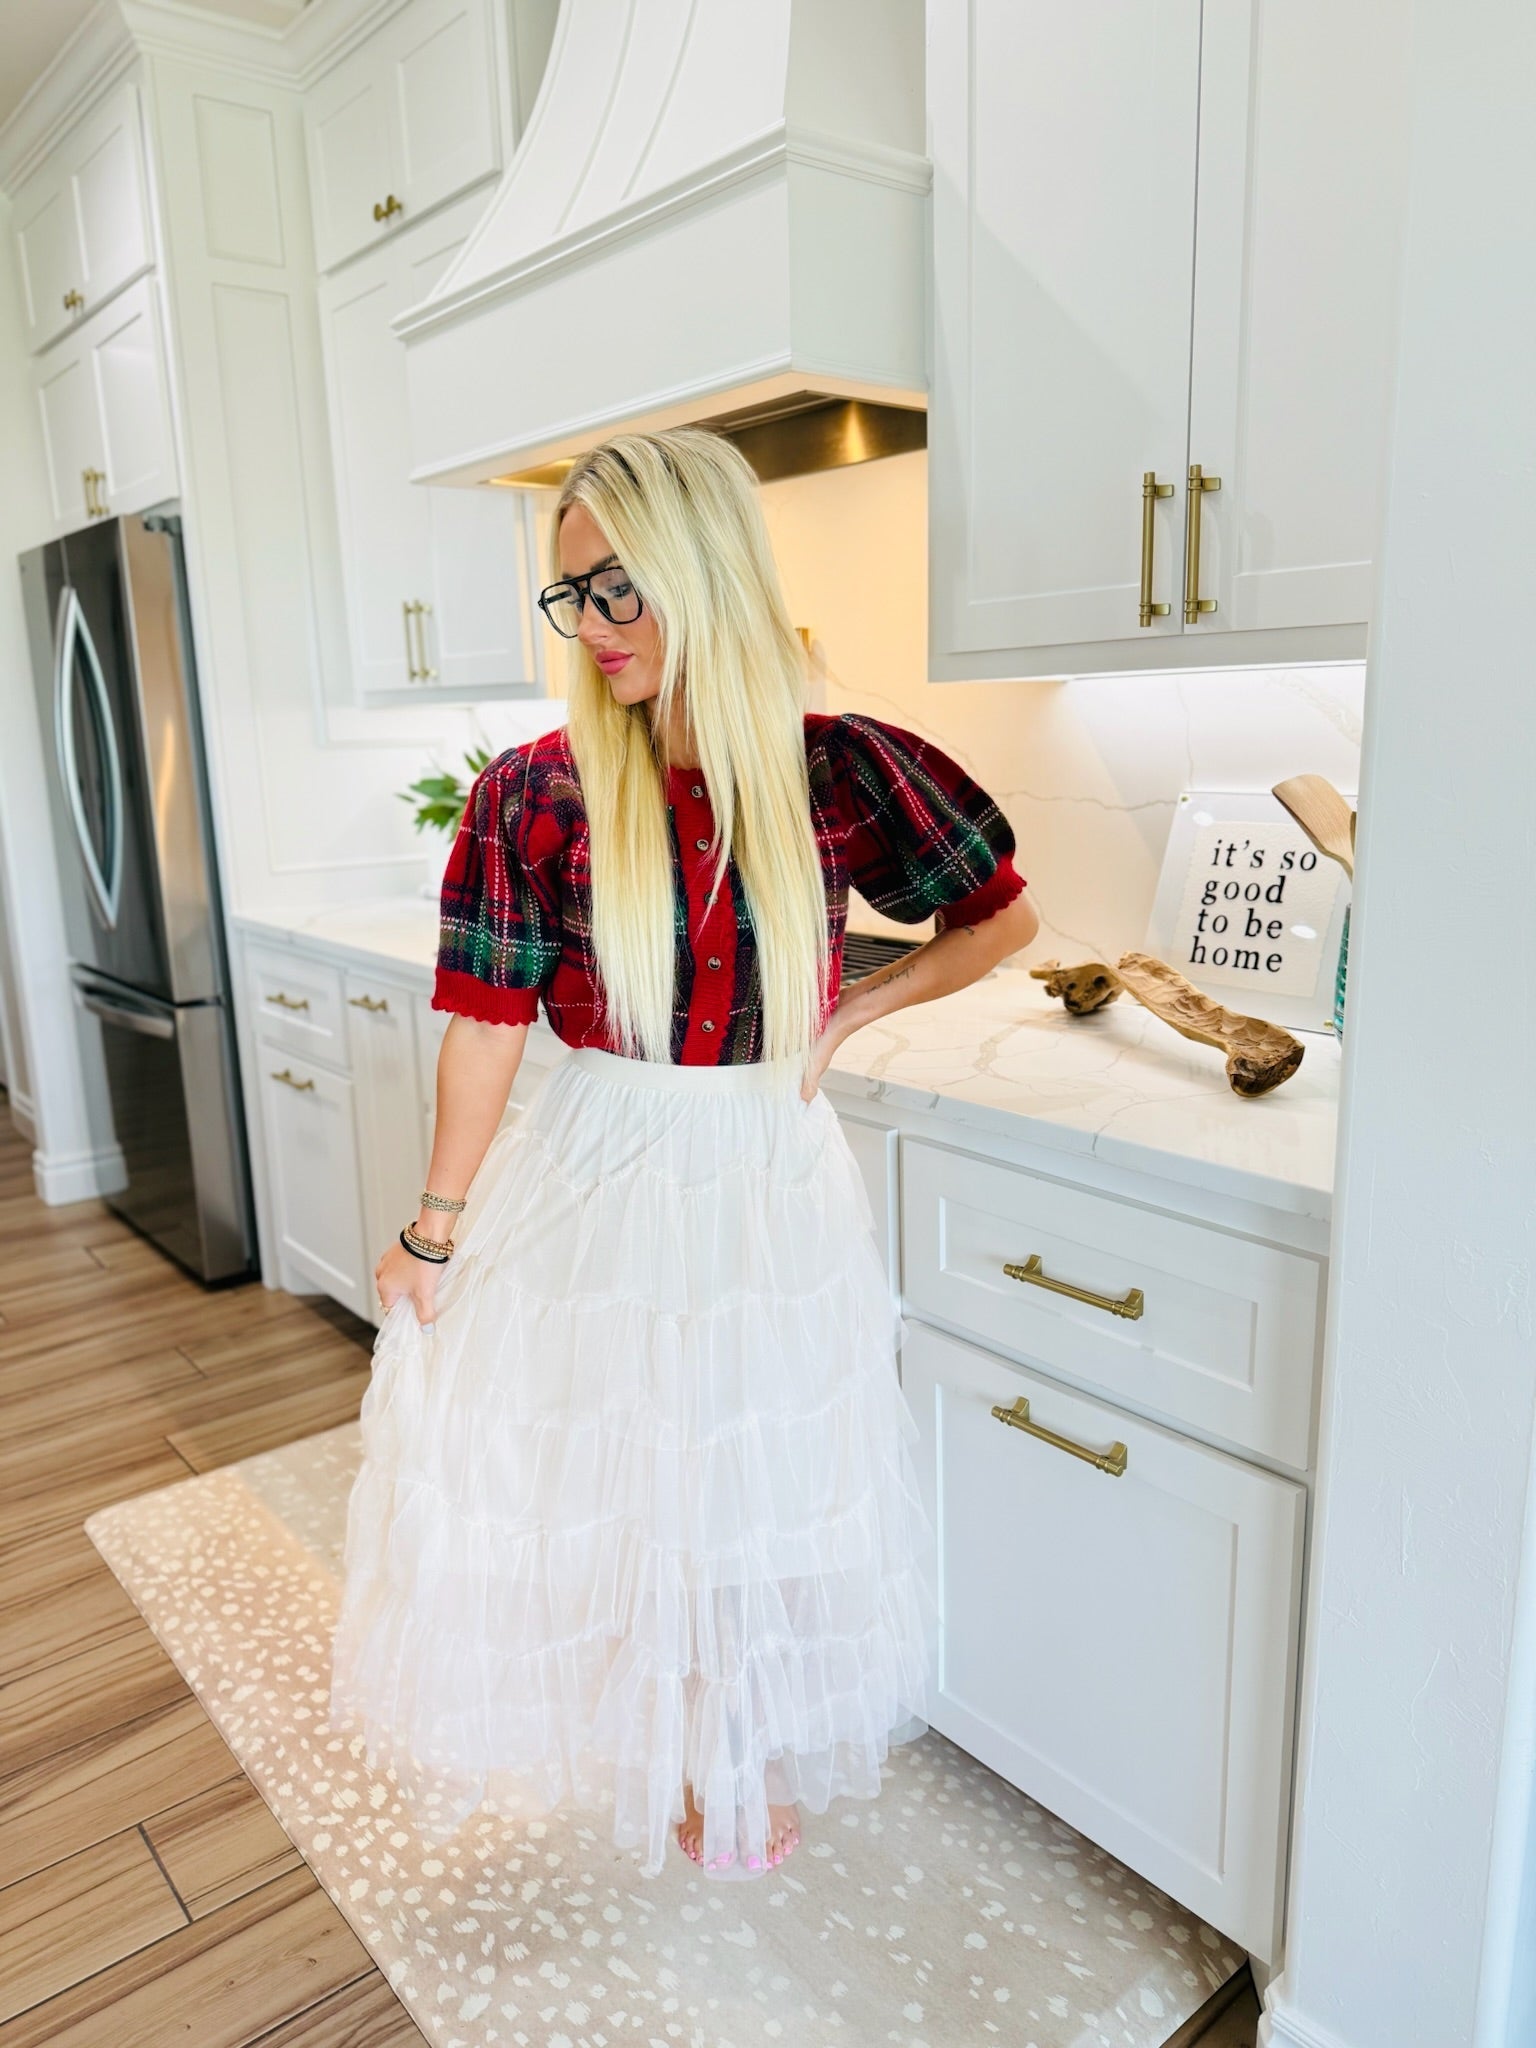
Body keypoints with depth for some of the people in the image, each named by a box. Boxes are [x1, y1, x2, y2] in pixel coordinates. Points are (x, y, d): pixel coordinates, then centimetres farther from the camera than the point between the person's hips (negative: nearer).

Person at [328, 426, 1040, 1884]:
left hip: (771, 1184, 1)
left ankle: (745, 1755, 47)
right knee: (607, 1474, 15)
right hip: (595, 1181, 0)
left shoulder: (840, 771, -9)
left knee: (758, 1486, 17)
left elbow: (1002, 916, 3)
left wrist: (842, 1017, -3)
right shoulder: (538, 793, -11)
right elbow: (488, 1021, -7)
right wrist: (435, 1232, -2)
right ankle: (656, 1744, 48)